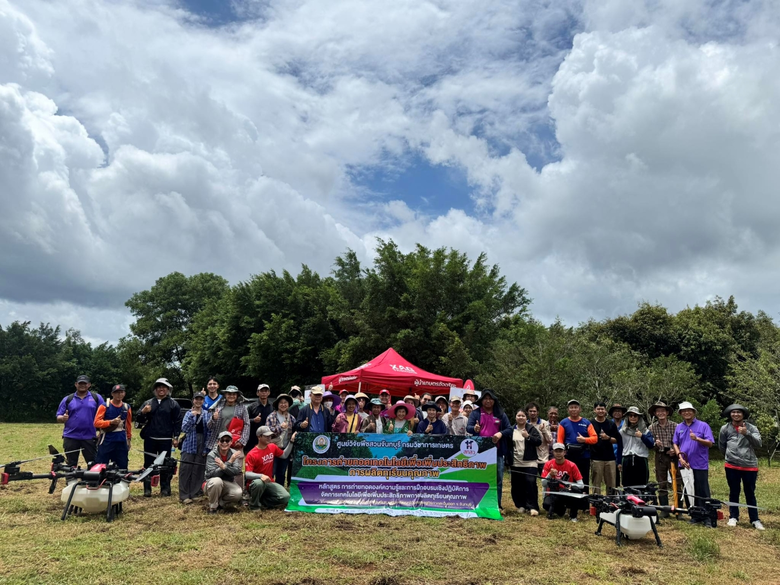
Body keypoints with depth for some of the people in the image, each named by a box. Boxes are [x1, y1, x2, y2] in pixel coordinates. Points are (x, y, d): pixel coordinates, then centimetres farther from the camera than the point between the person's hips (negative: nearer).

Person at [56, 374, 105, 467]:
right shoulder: (67, 399, 8)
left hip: (90, 437, -1)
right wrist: (63, 418, -16)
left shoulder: (96, 397, 5)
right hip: (70, 437, 1)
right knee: (71, 465, 8)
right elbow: (58, 417, 8)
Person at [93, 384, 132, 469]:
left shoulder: (126, 407, 10)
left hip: (121, 442, 4)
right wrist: (111, 422, -21)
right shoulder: (104, 406, -2)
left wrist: (129, 438, 18)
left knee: (122, 467, 6)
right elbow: (97, 422, -8)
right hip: (106, 441, -4)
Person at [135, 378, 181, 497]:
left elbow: (177, 421, -1)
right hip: (149, 439, 3)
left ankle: (165, 488, 9)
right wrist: (143, 412, -9)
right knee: (148, 464, 6)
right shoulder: (148, 403, 12)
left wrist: (176, 437, -8)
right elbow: (139, 420, 13)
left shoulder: (173, 403, 3)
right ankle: (147, 489, 12)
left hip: (165, 440, -3)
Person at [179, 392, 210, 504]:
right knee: (185, 469, -8)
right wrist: (191, 416, -16)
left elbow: (210, 430, 4)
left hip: (202, 444, 1)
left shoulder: (207, 414, 9)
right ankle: (184, 495, -5)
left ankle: (194, 492, 10)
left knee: (198, 470, 1)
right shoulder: (188, 413, 9)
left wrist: (207, 446, -4)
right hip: (190, 444, 0)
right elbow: (184, 429, -4)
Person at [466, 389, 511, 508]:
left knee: (498, 478, 4)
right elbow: (468, 427, -6)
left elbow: (509, 429, 9)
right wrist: (475, 428, -30)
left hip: (497, 451, 2)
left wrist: (501, 433, -12)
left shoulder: (500, 414, 11)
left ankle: (497, 504, 14)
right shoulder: (475, 413, 4)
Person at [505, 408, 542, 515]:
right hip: (515, 463, 3)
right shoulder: (511, 430, 7)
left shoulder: (531, 429, 2)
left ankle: (532, 507, -5)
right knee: (517, 486, 5)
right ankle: (521, 505, 19)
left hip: (529, 463, -2)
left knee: (531, 483, -11)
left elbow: (539, 441, -5)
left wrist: (528, 436, -19)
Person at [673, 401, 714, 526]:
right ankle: (694, 515, 20)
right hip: (684, 464, 4)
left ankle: (707, 518, 4)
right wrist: (680, 457, -4)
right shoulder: (679, 427, 11)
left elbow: (710, 443, -8)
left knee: (703, 492, -2)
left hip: (700, 464, -4)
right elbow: (675, 444, 10)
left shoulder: (703, 426, -2)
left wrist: (697, 438, -24)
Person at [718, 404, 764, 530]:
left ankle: (755, 520, 16)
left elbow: (758, 444, -13)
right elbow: (721, 446, 13)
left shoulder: (751, 428, -1)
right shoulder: (725, 429, 1)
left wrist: (747, 433, -24)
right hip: (732, 466, 1)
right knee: (734, 492, 10)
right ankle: (733, 517, 19)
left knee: (750, 493, 8)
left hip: (750, 466, 0)